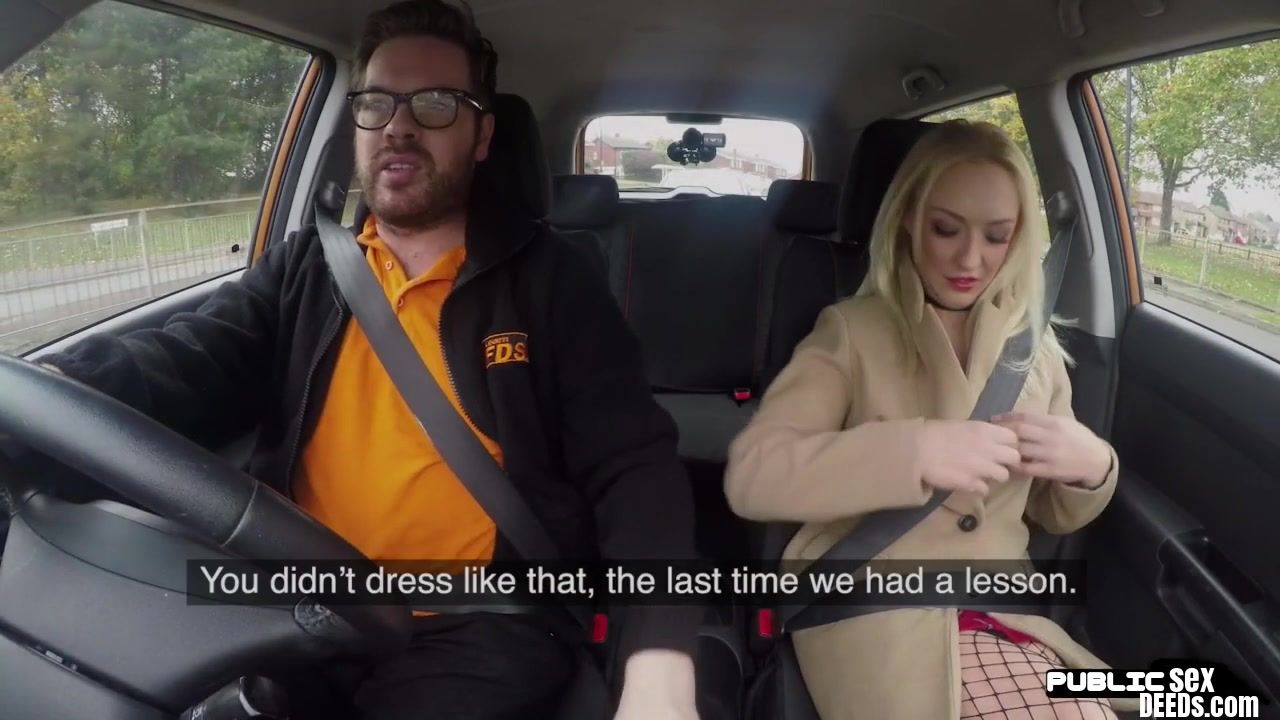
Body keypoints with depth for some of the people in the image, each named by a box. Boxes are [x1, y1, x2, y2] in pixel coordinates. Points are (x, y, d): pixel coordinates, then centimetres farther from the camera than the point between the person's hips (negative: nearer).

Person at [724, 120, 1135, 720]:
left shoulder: (1035, 347, 11)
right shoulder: (852, 332, -1)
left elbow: (1054, 514, 19)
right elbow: (751, 477, -15)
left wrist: (1092, 466, -4)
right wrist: (911, 451, -27)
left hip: (1002, 613, 5)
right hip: (872, 611, -4)